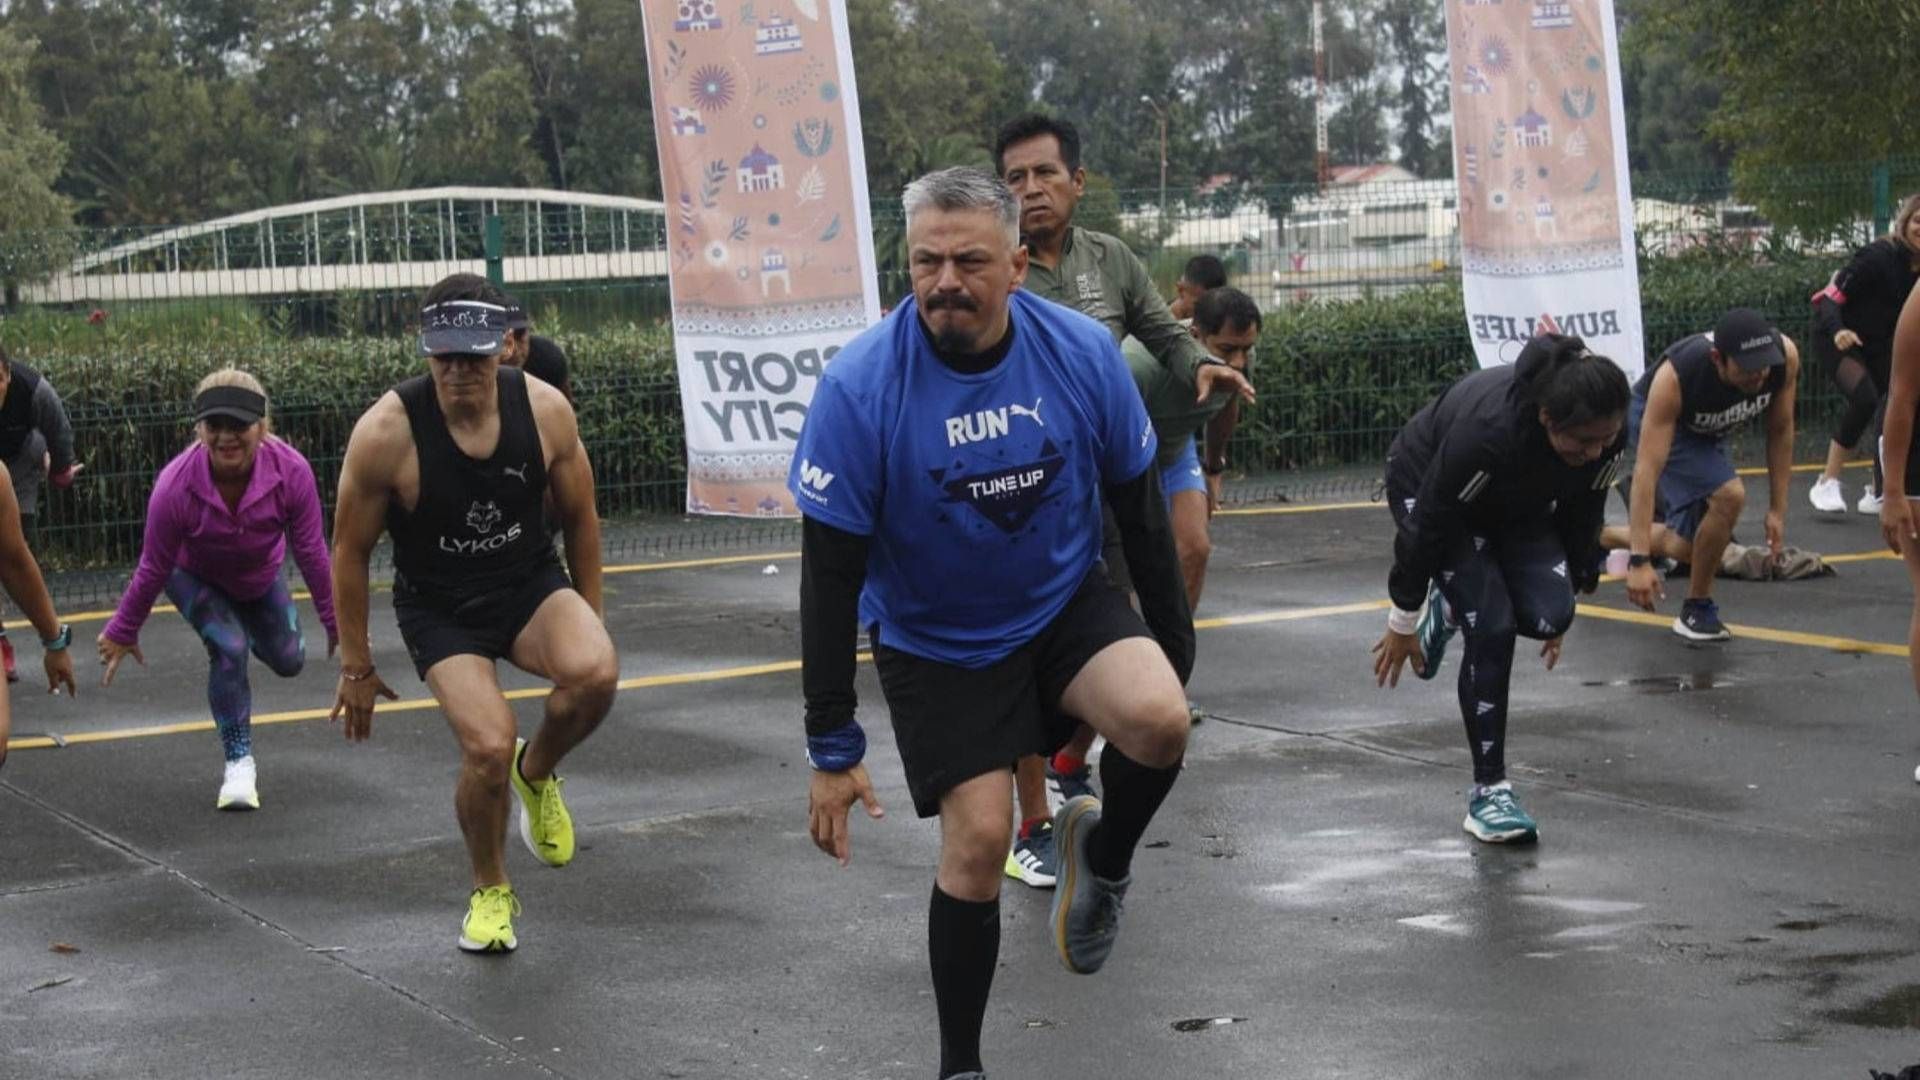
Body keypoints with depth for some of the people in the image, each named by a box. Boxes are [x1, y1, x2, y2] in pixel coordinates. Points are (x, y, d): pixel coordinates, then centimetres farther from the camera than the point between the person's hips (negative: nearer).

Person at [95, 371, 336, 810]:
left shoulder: (292, 471, -36)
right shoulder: (175, 486, -38)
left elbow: (311, 553, -22)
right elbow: (154, 569, -22)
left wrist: (336, 622, -12)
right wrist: (122, 634, -11)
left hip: (261, 576, 3)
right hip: (195, 577, -3)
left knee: (288, 661, 13)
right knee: (229, 649, -23)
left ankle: (250, 628, 49)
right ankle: (239, 763, -7)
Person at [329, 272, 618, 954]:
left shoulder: (545, 409, -13)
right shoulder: (386, 431, -21)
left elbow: (579, 518, 4)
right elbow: (350, 552, -8)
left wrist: (588, 626, 10)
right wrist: (356, 667, -3)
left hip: (530, 583, 2)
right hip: (439, 608, -2)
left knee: (594, 673, -30)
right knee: (488, 747, -21)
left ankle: (537, 774, 6)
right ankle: (490, 891, 11)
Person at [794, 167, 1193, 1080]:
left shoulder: (1084, 353, -16)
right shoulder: (859, 387, -23)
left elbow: (1139, 511, -1)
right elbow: (830, 575, -18)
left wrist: (1173, 655, 4)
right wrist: (831, 751, -17)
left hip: (1067, 603, 2)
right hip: (934, 641, -2)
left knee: (1159, 722, -25)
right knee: (978, 841, -9)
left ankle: (1102, 857, 9)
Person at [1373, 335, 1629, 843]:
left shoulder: (1605, 433, -26)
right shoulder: (1488, 429, -42)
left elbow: (1583, 512, -5)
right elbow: (1430, 525, -27)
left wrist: (1562, 605, 7)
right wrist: (1403, 622, -15)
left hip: (1517, 504, 5)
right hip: (1426, 486, -5)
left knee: (1547, 616, -16)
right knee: (1492, 628, -18)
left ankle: (1453, 607, 17)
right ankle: (1489, 793, -5)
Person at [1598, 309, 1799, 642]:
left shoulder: (1785, 356, -31)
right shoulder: (1674, 377, -43)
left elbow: (1780, 430, -13)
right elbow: (1646, 469, -43)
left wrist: (1778, 510, -11)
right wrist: (1639, 560, -47)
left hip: (1705, 431, 6)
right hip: (1656, 419, -6)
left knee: (1688, 548, 11)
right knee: (1728, 495, -30)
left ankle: (1600, 538, 38)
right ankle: (1697, 609, -10)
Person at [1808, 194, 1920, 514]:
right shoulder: (1878, 256, -25)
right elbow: (1831, 296, -27)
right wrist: (1837, 330, -43)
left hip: (1880, 344, 7)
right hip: (1840, 340, -7)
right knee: (1865, 398, -27)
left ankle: (1878, 494, 15)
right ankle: (1827, 483, -18)